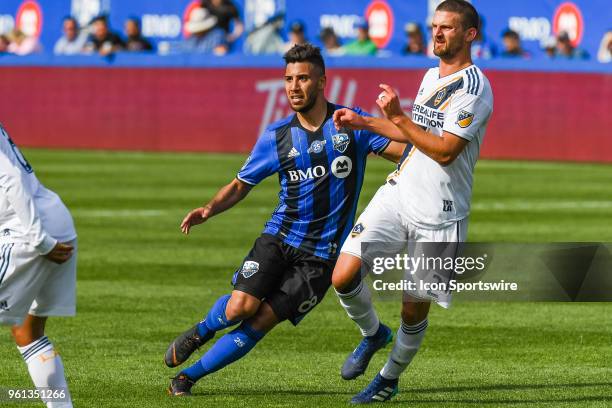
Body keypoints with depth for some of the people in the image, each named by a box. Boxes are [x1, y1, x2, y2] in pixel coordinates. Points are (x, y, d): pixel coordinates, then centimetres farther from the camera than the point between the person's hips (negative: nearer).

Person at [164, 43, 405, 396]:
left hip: (321, 256, -1)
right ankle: (200, 333, 15)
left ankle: (190, 376, 5)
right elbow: (241, 185, 12)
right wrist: (208, 210, -7)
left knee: (261, 322, -10)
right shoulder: (276, 136, 3)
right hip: (279, 237, 1)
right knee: (240, 307, -19)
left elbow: (406, 152, -5)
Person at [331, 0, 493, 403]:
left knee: (414, 309, 1)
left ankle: (390, 378, 26)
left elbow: (444, 150, -22)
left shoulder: (473, 87, -14)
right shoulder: (431, 77, 12)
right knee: (343, 277, -9)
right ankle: (373, 333, 19)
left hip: (438, 214, -6)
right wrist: (364, 123, 22)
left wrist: (397, 117, -22)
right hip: (398, 193, 6)